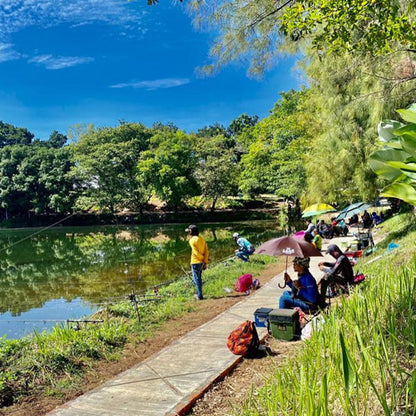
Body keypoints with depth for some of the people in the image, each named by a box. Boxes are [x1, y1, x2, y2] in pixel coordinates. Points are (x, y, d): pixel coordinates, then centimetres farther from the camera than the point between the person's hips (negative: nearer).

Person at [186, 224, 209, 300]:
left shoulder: (192, 240, -13)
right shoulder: (201, 239, 9)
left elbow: (196, 252, -18)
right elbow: (206, 251, 5)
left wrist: (202, 258, -2)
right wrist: (205, 262, 5)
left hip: (195, 262, -7)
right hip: (201, 262, 8)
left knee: (196, 279, -1)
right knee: (199, 278, 18)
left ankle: (200, 296, 0)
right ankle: (198, 294, 27)